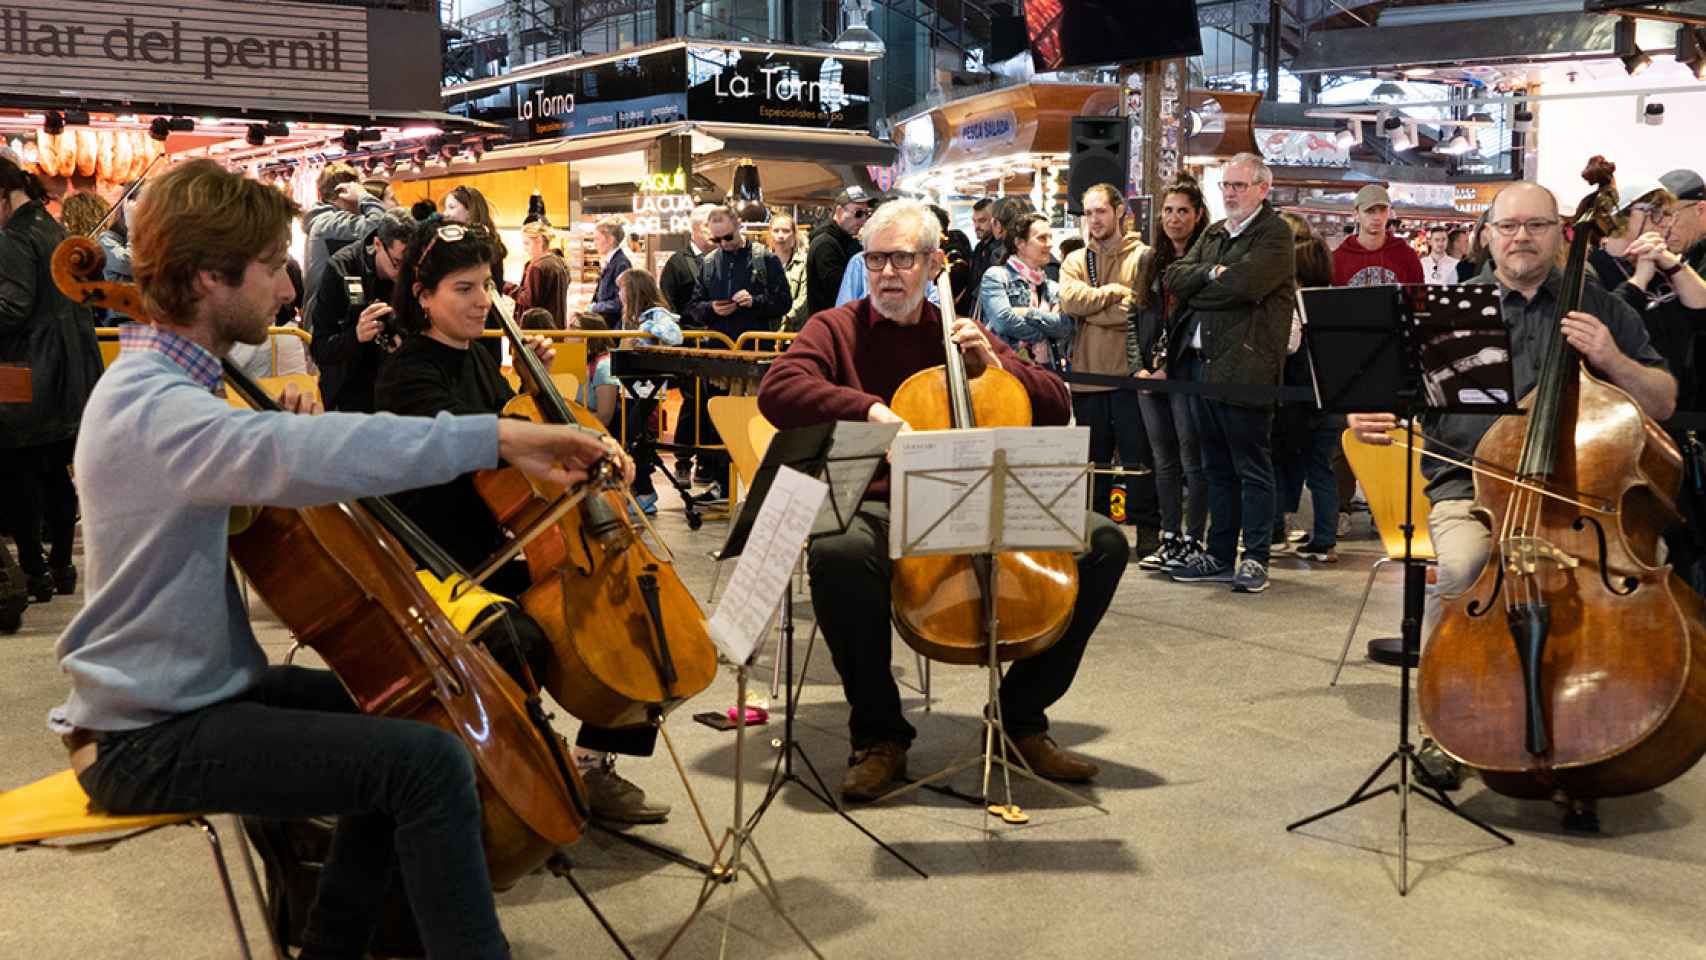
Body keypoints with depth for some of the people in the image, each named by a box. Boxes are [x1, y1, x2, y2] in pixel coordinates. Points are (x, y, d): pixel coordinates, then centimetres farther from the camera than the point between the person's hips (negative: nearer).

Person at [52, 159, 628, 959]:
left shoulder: (164, 386, 8)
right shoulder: (154, 406, -25)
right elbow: (316, 457, -43)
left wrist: (285, 439, -4)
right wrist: (496, 437, -44)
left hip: (194, 687, 10)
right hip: (149, 739, -10)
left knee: (396, 717, 20)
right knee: (430, 762, -22)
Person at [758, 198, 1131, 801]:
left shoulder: (959, 336, 19)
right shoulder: (836, 330, 8)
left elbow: (1058, 408, 16)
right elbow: (778, 391, -13)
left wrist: (994, 366, -1)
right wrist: (869, 409, -26)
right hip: (878, 510, -4)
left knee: (1103, 542, -14)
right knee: (837, 553, -39)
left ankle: (1023, 715, 1)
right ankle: (879, 735, -17)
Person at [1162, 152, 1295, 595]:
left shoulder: (1275, 234, -6)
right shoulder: (1214, 235, 19)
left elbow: (1244, 284, -21)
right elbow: (1173, 278, 7)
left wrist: (1195, 291, -5)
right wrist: (1211, 272, -10)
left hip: (1244, 368, -8)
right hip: (1200, 363, 8)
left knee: (1251, 470, -1)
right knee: (1217, 469, 14)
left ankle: (1255, 559, 6)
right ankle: (1219, 556, 22)